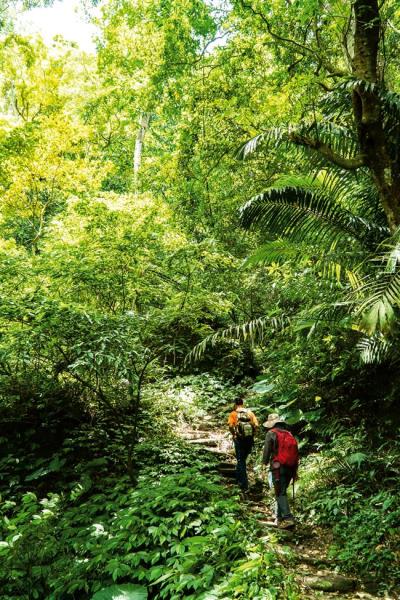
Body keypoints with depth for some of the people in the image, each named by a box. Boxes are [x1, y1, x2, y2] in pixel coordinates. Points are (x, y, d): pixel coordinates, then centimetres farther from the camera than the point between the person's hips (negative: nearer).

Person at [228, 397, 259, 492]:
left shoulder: (233, 413, 0)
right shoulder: (250, 412, 8)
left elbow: (231, 426, -14)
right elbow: (256, 425, -3)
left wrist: (233, 434, 1)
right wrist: (252, 435, 8)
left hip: (239, 439, -3)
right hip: (250, 439, 3)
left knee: (241, 461, 4)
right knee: (243, 459, 22)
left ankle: (244, 485, -1)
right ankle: (239, 478, 35)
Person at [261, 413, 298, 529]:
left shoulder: (271, 433, -3)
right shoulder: (289, 434, 15)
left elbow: (266, 450, -8)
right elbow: (296, 453, 17)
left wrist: (264, 465, 4)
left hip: (278, 467, -6)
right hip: (290, 467, 6)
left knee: (280, 494, -5)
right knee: (281, 492, 17)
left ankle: (288, 518, -16)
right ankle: (279, 517, 23)